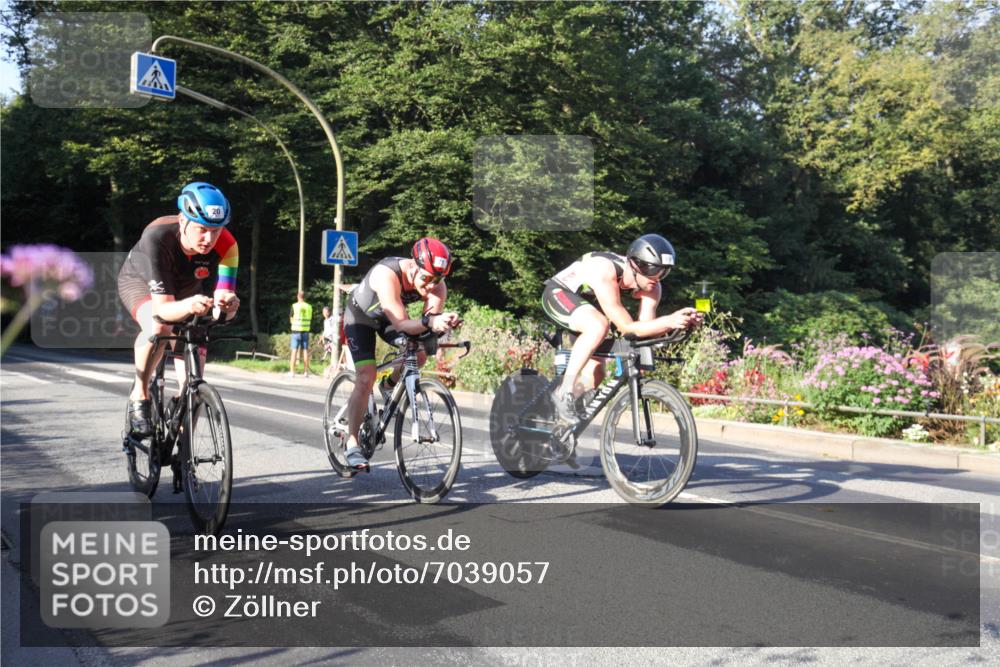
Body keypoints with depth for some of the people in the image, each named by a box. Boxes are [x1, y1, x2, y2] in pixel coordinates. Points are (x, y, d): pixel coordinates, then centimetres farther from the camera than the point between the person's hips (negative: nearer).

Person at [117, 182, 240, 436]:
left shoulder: (226, 245, -34)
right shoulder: (157, 237, -41)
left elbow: (224, 305, -37)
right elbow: (162, 309, -44)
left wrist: (228, 304, -61)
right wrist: (188, 305, -65)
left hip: (186, 290, 3)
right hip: (140, 281, -3)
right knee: (158, 327, -38)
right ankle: (139, 396, -14)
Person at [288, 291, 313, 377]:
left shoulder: (294, 306, -4)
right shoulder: (309, 307, 5)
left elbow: (291, 320, 2)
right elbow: (310, 320, 10)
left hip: (296, 331, -2)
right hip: (306, 331, 2)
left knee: (294, 351, -1)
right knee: (305, 351, 5)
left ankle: (292, 372, -3)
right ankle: (306, 372, 4)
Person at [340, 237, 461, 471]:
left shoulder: (437, 285, -26)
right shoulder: (387, 275, -41)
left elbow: (432, 315, -37)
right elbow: (401, 324, -46)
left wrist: (443, 321, -60)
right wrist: (428, 321, -65)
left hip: (389, 317, 5)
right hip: (360, 316, -5)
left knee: (419, 355, -16)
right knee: (366, 379, -17)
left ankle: (389, 386, 16)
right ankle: (352, 443, -6)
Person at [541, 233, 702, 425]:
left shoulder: (650, 285, -19)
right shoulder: (605, 273, -39)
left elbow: (645, 329, -22)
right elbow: (626, 328, -39)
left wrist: (681, 322, -37)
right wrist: (668, 321, -50)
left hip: (585, 301, 7)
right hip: (558, 293, -7)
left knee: (595, 374, 1)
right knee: (599, 325, -37)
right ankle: (564, 391, -25)